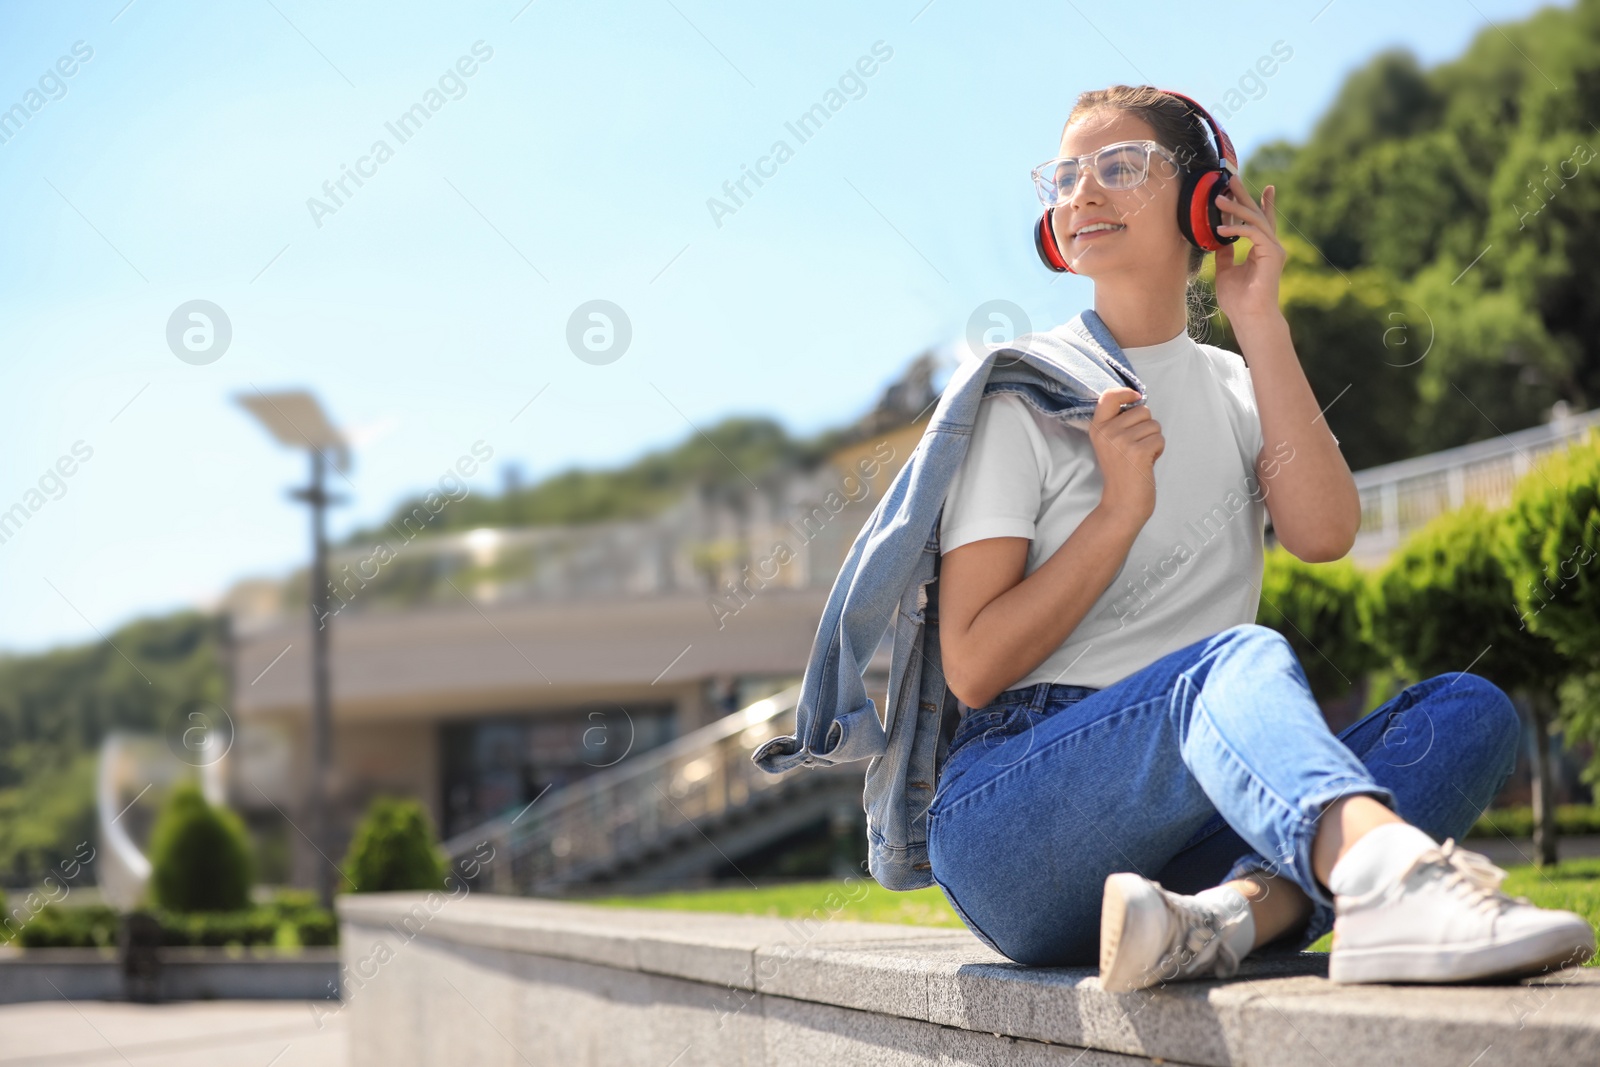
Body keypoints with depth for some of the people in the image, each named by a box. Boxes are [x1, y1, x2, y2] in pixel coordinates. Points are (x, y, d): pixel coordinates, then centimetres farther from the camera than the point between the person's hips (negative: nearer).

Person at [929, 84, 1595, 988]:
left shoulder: (1240, 390, 21)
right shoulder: (1021, 394, 7)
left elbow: (1324, 533, -3)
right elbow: (972, 666, -1)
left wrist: (1260, 323, -2)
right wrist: (1119, 511, -9)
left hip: (1188, 830, 5)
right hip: (1011, 815, -5)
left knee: (1470, 710, -17)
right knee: (1242, 658, -33)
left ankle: (1227, 914, -43)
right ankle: (1397, 881, -66)